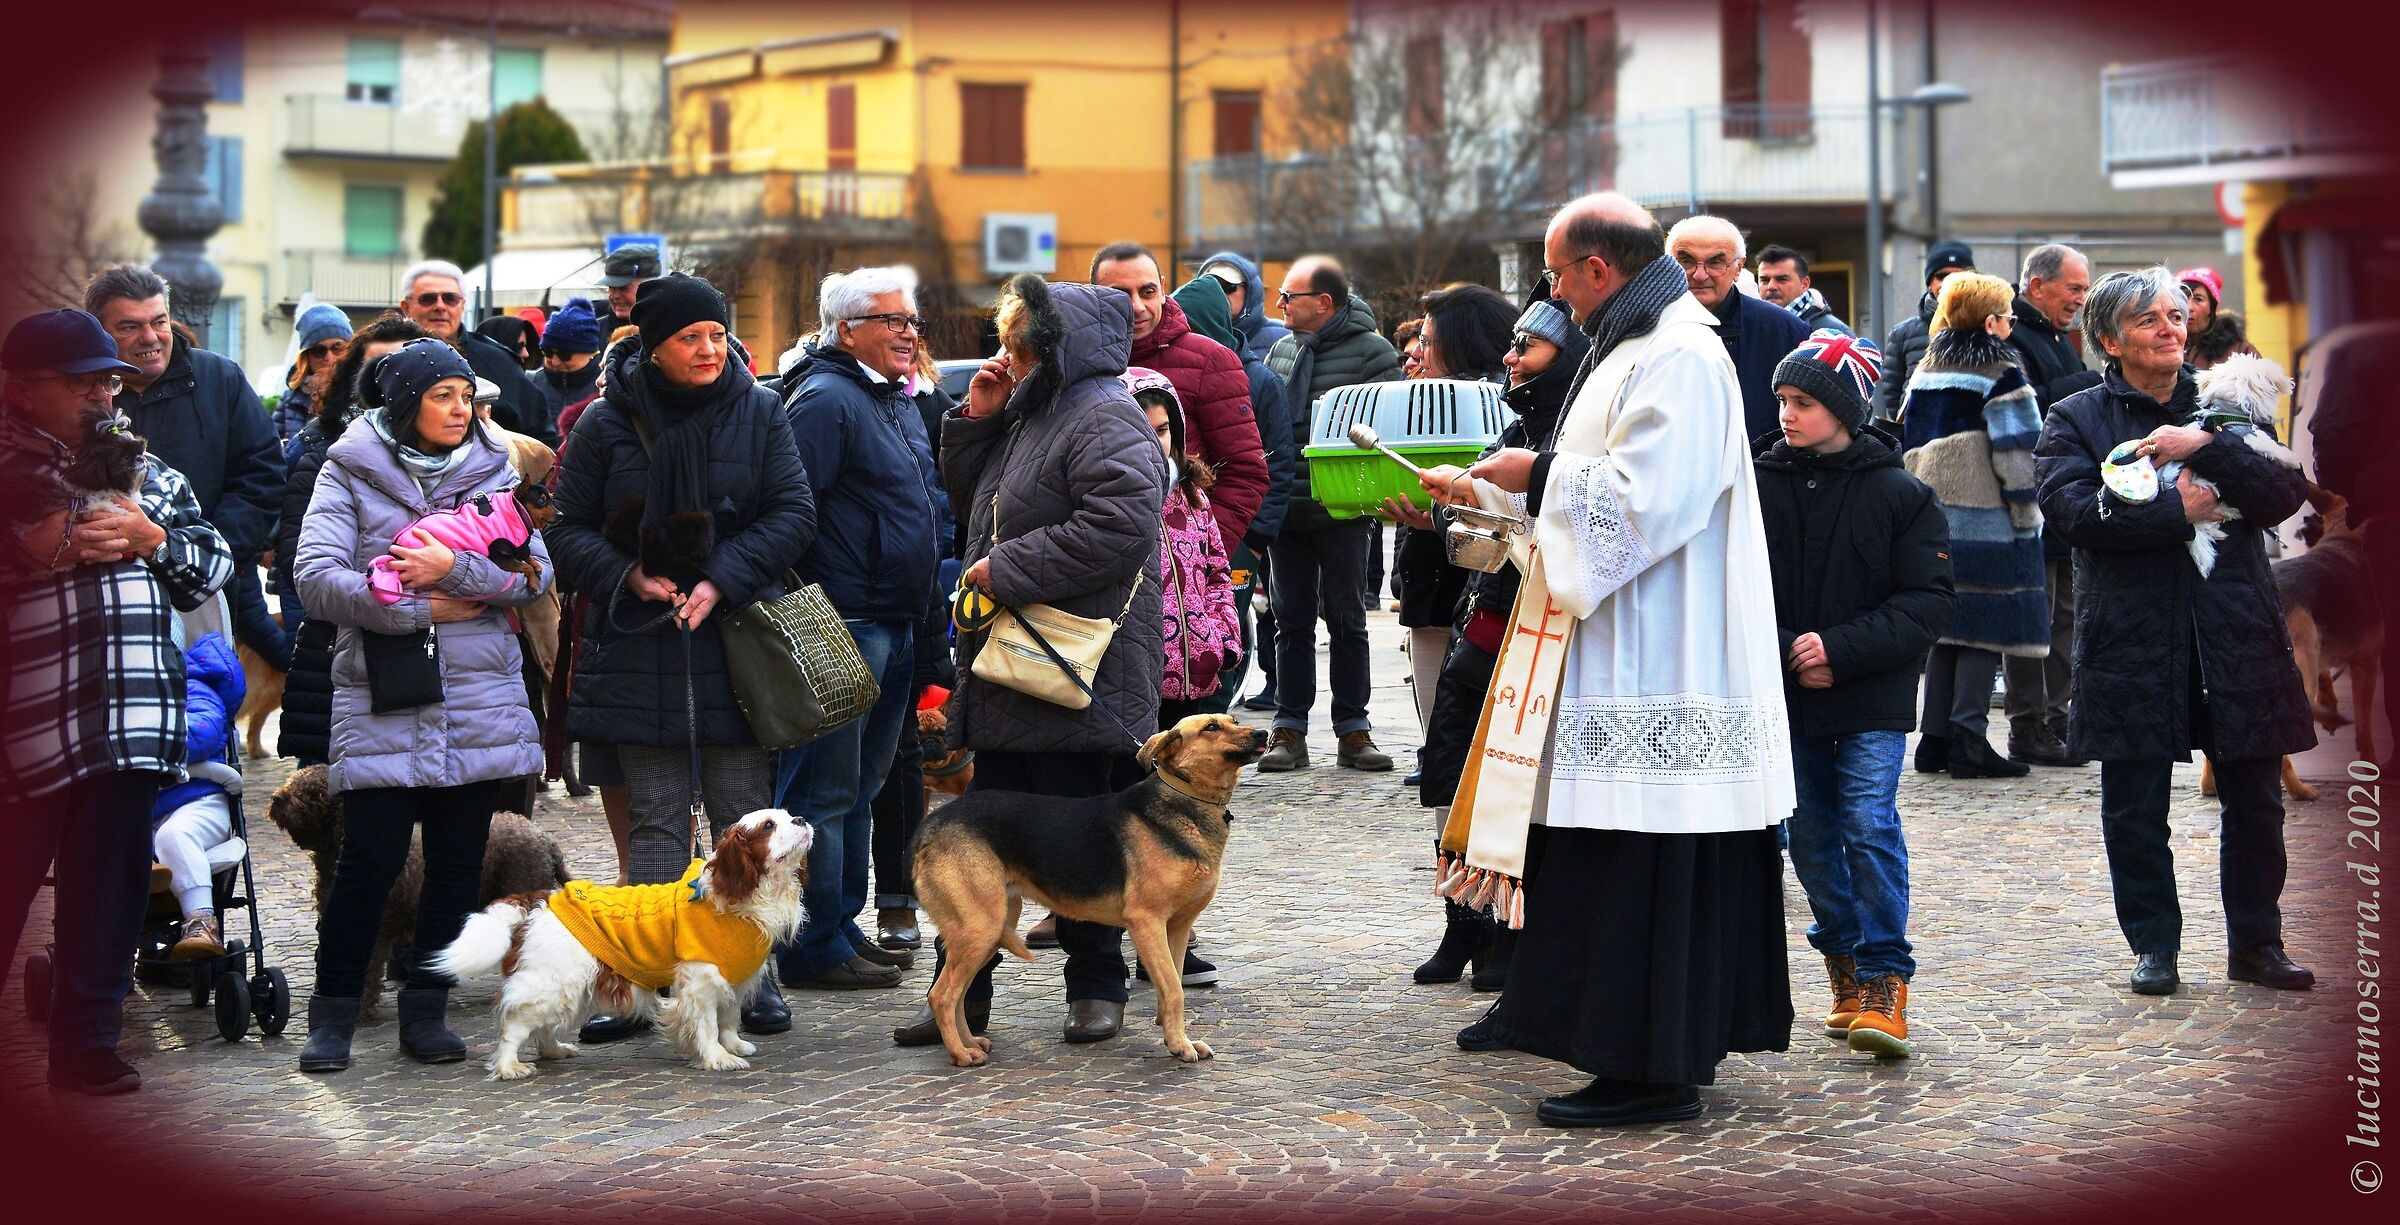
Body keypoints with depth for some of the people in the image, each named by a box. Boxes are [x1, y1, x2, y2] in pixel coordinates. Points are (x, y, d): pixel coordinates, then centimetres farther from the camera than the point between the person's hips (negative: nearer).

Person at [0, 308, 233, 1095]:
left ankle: (85, 1042, 11)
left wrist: (153, 537, -2)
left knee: (106, 888, 5)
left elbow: (214, 565, 15)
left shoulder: (148, 474, 17)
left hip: (128, 718, 3)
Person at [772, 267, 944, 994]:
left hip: (894, 627, 10)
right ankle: (816, 948, 0)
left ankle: (843, 927, 24)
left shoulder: (900, 403, 18)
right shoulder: (824, 400, -12)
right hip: (842, 626, -10)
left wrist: (919, 620, 23)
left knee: (860, 788, 15)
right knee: (825, 791, -4)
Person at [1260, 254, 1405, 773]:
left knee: (1347, 620, 4)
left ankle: (1354, 730, 11)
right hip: (1286, 509, 5)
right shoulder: (1283, 347, 10)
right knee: (1292, 620, 7)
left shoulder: (1372, 352, -7)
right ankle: (1289, 732, 12)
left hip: (1342, 512, -5)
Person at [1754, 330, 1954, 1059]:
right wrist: (1787, 654, -13)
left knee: (1871, 826, -12)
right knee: (1810, 836, 9)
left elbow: (1928, 602, -7)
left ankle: (1884, 980, -4)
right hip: (1785, 699, 3)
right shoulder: (1757, 484, 1)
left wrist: (1840, 649, -17)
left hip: (1871, 703, -3)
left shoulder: (1900, 496, -4)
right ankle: (1844, 963, 23)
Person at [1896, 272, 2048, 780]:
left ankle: (1935, 738, 13)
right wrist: (2027, 519, -5)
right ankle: (1967, 740, -6)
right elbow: (2017, 457, -13)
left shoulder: (1923, 371, 12)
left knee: (1947, 627, 13)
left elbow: (1908, 442, 16)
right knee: (1986, 630, -2)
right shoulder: (2002, 375, -9)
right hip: (1988, 525, -7)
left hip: (1933, 522, 7)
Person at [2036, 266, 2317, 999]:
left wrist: (2206, 449, -16)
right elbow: (2071, 507, -13)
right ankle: (2153, 945, 15)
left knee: (2255, 802, 6)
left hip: (2236, 631, 2)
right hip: (2132, 637, -2)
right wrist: (2177, 512, -14)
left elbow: (2286, 494, -3)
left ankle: (2256, 942, 20)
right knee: (2136, 808, 2)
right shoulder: (2077, 419, 5)